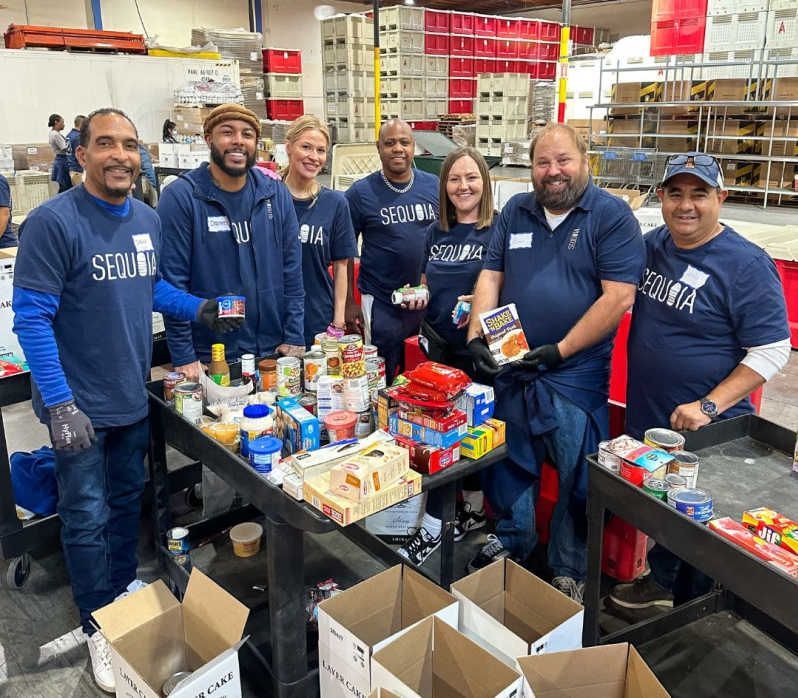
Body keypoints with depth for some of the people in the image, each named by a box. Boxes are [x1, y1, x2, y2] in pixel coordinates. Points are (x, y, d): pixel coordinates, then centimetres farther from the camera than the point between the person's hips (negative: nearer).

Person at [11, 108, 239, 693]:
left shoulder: (148, 220, 3)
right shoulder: (53, 221, -19)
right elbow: (31, 317, -19)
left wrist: (198, 308, 0)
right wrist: (60, 403, -23)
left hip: (133, 395, 6)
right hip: (80, 403, -6)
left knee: (128, 501, 21)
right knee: (88, 519, 6)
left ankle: (125, 593, 42)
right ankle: (100, 627, 26)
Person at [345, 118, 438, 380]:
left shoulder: (434, 186, 2)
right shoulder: (361, 193, -5)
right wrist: (349, 302, -3)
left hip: (430, 300, 3)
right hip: (380, 304, -3)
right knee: (381, 381, 8)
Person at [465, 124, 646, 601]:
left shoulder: (612, 216, -8)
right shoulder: (516, 212, 7)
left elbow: (619, 296, -15)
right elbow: (491, 277, 7)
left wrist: (561, 350, -19)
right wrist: (477, 335, -8)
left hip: (576, 376, -4)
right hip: (511, 369, 5)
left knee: (578, 480, 7)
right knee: (508, 465, 18)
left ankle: (571, 570, 27)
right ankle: (513, 541, 41)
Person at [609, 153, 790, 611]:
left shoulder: (747, 264, -16)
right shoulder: (653, 245, 2)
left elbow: (772, 352, -17)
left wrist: (709, 406, -23)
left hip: (707, 435, -6)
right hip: (645, 420, 6)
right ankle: (662, 580, 49)